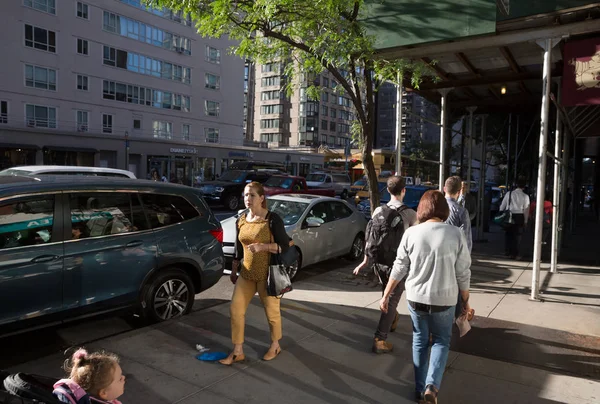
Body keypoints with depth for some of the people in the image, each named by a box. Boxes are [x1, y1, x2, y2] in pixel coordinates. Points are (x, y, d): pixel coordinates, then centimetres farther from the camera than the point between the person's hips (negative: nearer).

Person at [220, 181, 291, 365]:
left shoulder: (272, 219, -13)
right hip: (246, 274, 5)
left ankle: (275, 346, 35)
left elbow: (284, 246, -15)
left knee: (272, 312, 10)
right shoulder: (240, 221, 4)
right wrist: (234, 271, 18)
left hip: (268, 274, -5)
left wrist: (262, 246, -28)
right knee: (235, 310, 3)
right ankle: (237, 352, 19)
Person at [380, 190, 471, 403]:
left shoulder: (411, 233, -9)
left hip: (416, 297, 1)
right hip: (444, 299, -1)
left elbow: (399, 269, -3)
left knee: (419, 341, 20)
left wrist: (386, 296, 7)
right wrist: (465, 301, 9)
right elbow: (463, 273, -5)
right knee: (441, 341, 21)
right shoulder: (455, 234, -11)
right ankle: (432, 385, 6)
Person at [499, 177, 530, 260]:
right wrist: (525, 221, 6)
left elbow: (502, 206, 2)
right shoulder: (525, 196, -5)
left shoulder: (509, 193, -1)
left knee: (508, 234, 14)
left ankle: (507, 252, 22)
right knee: (517, 235, 7)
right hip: (519, 216, -2)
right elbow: (526, 210, -4)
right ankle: (514, 254, 10)